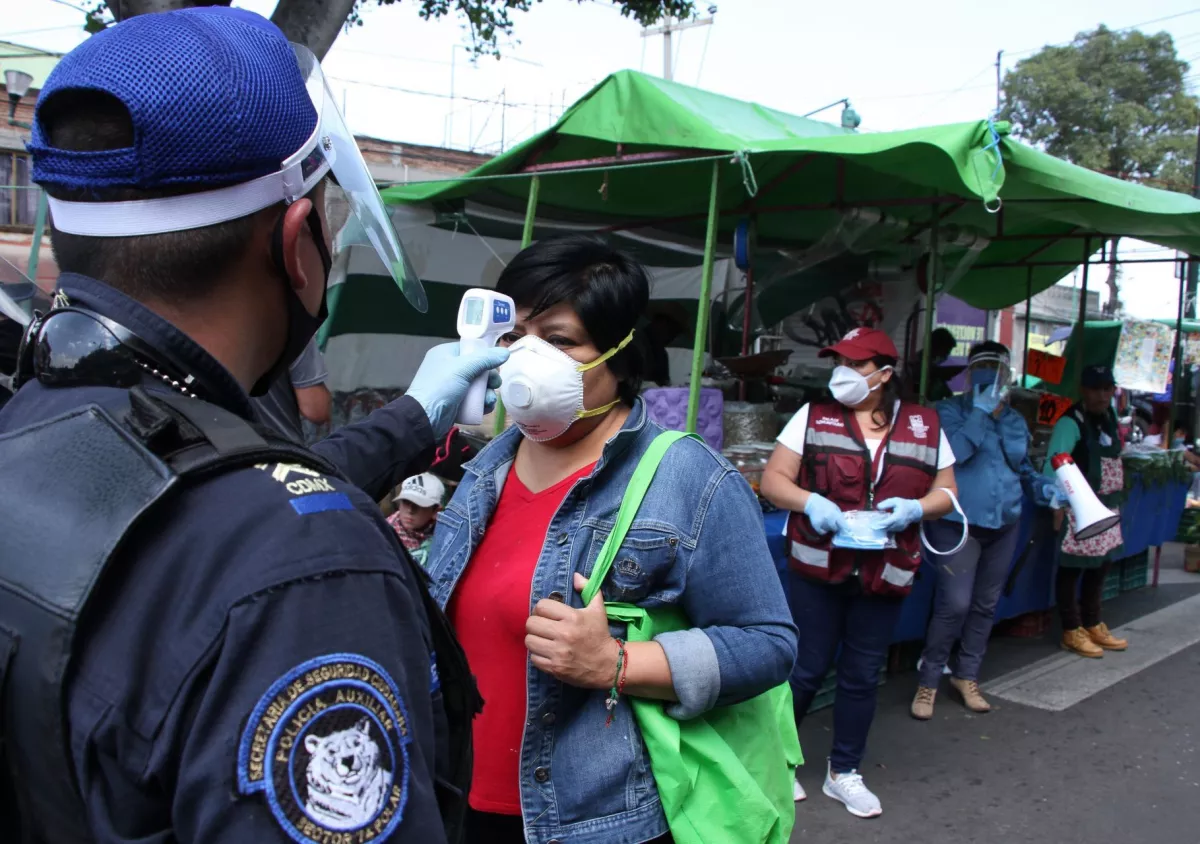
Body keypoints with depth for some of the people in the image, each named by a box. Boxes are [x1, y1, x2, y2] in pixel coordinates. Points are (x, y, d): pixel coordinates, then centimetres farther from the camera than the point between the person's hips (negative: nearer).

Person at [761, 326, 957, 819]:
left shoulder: (925, 426, 3)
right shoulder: (813, 417, -2)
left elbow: (945, 492, 8)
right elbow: (773, 480, -4)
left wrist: (915, 508, -14)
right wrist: (810, 502, -23)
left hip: (884, 573, 2)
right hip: (817, 568, -2)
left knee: (863, 675, 13)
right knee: (807, 667, 6)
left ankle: (844, 772, 30)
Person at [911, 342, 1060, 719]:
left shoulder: (1015, 421, 11)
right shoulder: (950, 411, -6)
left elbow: (1023, 468, 23)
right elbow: (955, 452, -23)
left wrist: (1045, 489, 5)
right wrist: (980, 412, -21)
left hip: (1003, 525, 7)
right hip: (959, 523, -6)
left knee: (986, 604, 14)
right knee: (955, 604, -13)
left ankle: (967, 675, 30)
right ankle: (928, 681, 4)